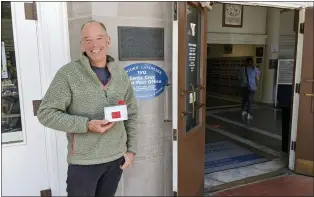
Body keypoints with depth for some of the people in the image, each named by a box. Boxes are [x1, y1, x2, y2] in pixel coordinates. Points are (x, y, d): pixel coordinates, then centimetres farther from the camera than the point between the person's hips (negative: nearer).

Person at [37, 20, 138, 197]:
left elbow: (132, 115, 9)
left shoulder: (122, 75, 3)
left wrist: (131, 149, 5)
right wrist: (86, 125, -21)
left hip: (117, 158, 4)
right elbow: (46, 113, -11)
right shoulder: (68, 73, -10)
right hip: (83, 161, -4)